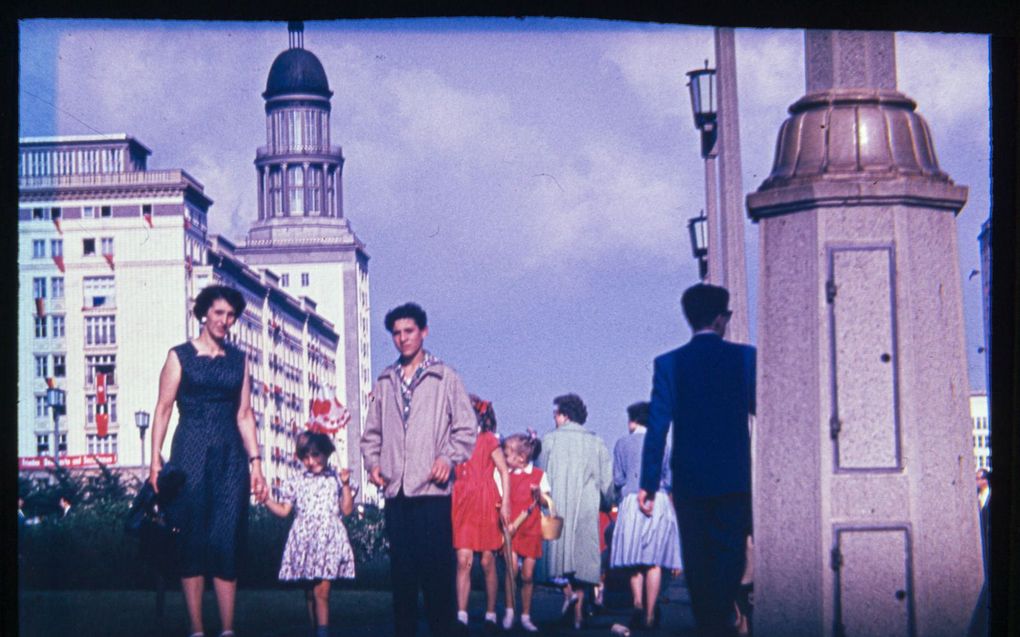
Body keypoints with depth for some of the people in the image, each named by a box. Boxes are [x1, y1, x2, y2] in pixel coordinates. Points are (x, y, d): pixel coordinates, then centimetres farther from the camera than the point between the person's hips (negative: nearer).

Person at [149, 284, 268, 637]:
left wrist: (255, 461, 5)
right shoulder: (180, 355, 3)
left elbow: (244, 414, 13)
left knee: (227, 540, -1)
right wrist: (156, 460, -9)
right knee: (192, 540, -1)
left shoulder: (238, 359, 13)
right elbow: (163, 409, -1)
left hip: (230, 455, 3)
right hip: (191, 452, -3)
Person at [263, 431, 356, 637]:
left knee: (321, 590, -14)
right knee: (310, 593, 7)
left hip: (328, 540, -3)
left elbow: (347, 509, 2)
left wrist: (345, 485, -6)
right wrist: (266, 499, 0)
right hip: (304, 541, 3)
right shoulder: (296, 482, 12)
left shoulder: (336, 480, 7)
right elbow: (283, 510, 12)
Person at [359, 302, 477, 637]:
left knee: (436, 565, -6)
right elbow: (372, 430, 20)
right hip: (395, 489, 4)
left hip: (432, 487, -4)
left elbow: (466, 427, 3)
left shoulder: (445, 377, 5)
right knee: (401, 567, 5)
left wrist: (448, 458, -11)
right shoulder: (385, 382, 15)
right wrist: (373, 462, 4)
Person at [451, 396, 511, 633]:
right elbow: (452, 473, 15)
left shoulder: (488, 440, 1)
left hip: (486, 505, -2)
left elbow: (504, 471, 0)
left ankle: (491, 615, 12)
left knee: (488, 562, 3)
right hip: (462, 504, 2)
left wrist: (505, 504, -7)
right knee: (463, 560, -8)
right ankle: (461, 616, -12)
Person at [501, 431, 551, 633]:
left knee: (528, 574, 2)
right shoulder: (506, 475, 7)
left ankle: (526, 616, 13)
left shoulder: (539, 475, 4)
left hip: (531, 530, 0)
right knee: (512, 567, -18)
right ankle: (509, 610, -6)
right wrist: (507, 524, -8)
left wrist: (539, 493, -13)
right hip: (511, 528, 0)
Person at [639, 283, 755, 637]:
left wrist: (648, 484, -3)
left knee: (696, 559, 9)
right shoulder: (744, 357, -2)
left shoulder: (668, 364, -1)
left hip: (688, 479, 1)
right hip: (734, 476, -1)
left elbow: (657, 426, -5)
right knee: (730, 554, 1)